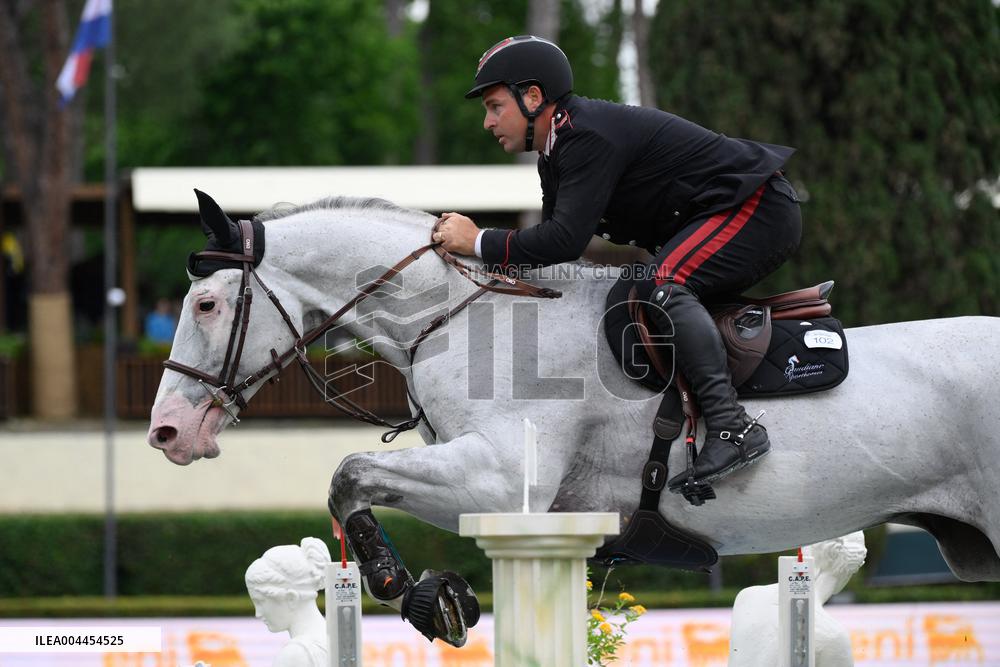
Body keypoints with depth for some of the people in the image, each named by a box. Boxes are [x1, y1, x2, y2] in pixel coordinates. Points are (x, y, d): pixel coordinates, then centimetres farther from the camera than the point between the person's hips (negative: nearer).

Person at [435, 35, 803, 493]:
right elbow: (553, 241, 16)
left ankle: (733, 429, -37)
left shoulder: (587, 135, -21)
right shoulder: (554, 154, 13)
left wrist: (479, 242, -20)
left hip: (761, 210, -11)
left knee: (663, 287, -29)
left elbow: (566, 240, -29)